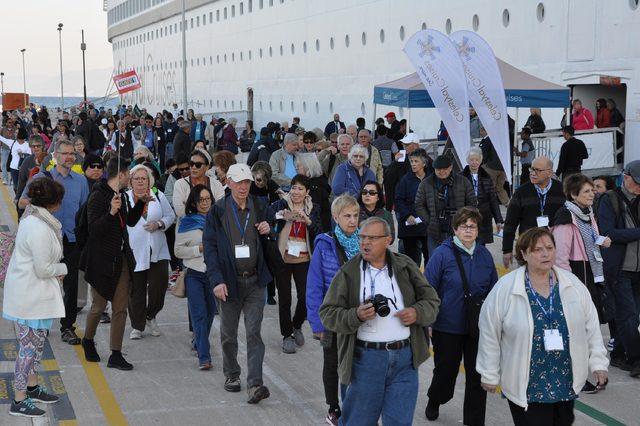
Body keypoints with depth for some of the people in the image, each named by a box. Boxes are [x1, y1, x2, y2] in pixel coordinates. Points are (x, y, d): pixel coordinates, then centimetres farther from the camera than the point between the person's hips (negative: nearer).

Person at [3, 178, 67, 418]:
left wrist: (54, 269, 6)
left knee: (36, 342, 22)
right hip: (30, 297, -10)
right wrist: (62, 268, -6)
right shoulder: (41, 230, -27)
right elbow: (43, 270, -23)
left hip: (26, 292, 10)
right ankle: (19, 401, 9)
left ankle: (32, 387, 36)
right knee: (30, 346, 0)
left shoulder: (32, 219, 6)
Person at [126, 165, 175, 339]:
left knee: (159, 285, -4)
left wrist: (159, 224, -9)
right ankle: (137, 326, 14)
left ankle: (150, 316, 22)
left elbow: (171, 216, 10)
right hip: (134, 251, -1)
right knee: (136, 291, 3)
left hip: (157, 251, 1)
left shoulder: (158, 196, 7)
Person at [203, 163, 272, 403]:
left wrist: (267, 232, -8)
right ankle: (231, 375, 31)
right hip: (229, 280, -1)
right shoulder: (218, 211, -2)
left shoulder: (259, 209, 5)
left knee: (254, 333, -6)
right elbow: (209, 246, -5)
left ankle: (255, 384, -10)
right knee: (228, 333, 12)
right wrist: (216, 280, -13)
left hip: (255, 280, 1)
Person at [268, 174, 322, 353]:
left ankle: (297, 326, 27)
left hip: (304, 260, 2)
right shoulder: (281, 204, -1)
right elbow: (267, 217, -18)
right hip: (283, 259, -2)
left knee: (305, 296, -2)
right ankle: (287, 335, 17)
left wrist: (308, 220, -20)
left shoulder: (313, 209, 6)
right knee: (284, 298, 3)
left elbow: (319, 233, -3)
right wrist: (281, 215, -35)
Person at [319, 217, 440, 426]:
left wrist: (417, 313, -9)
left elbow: (431, 300, 12)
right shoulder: (348, 273, 0)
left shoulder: (406, 266, 7)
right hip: (365, 358, -1)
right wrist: (356, 316, -19)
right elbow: (327, 313, -3)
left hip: (404, 357, 2)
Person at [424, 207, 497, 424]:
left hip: (478, 329, 3)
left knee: (477, 376, 5)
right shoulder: (442, 254, -9)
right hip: (448, 327, -3)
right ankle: (434, 401, 44)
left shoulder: (485, 255, 3)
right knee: (445, 371, 12)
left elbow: (493, 290, 12)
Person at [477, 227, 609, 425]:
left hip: (567, 383, 4)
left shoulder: (573, 284, -1)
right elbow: (490, 334, -4)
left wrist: (597, 363, 2)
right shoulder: (505, 288, -11)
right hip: (526, 386, -4)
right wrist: (490, 375, 0)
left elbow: (591, 326, 7)